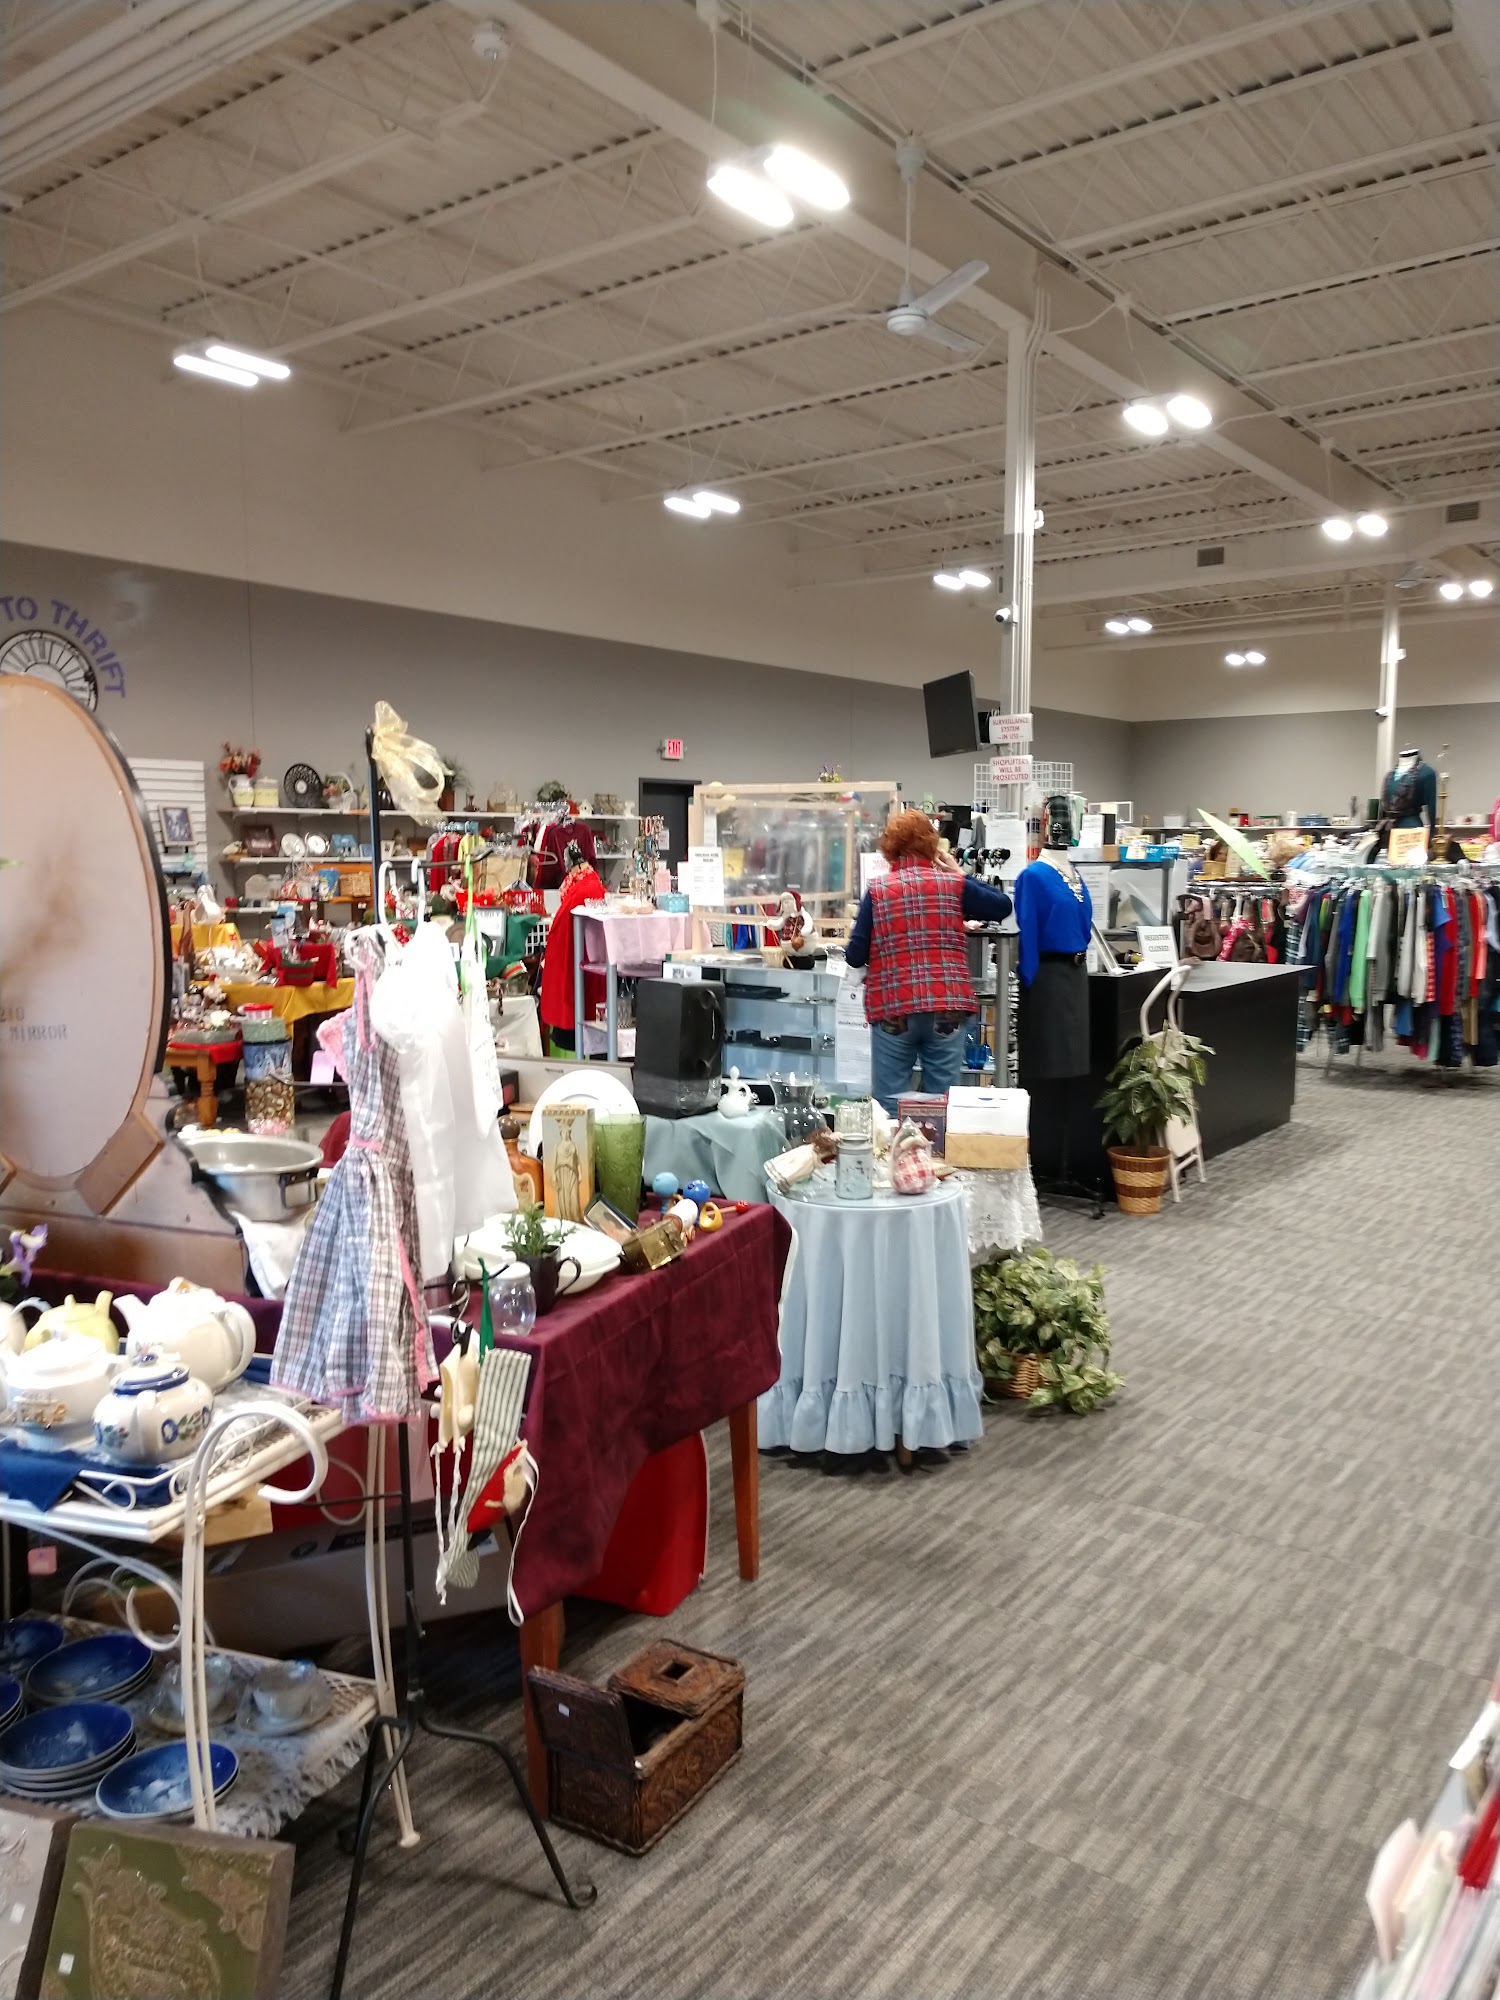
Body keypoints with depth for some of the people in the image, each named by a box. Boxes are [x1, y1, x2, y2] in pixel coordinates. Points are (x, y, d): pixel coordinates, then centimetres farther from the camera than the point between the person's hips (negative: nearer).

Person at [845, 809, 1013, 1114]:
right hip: (946, 1008, 1)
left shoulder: (877, 890, 0)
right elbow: (1003, 906, 14)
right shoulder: (953, 884, 2)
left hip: (892, 1009, -1)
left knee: (889, 1104, 6)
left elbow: (855, 956, -3)